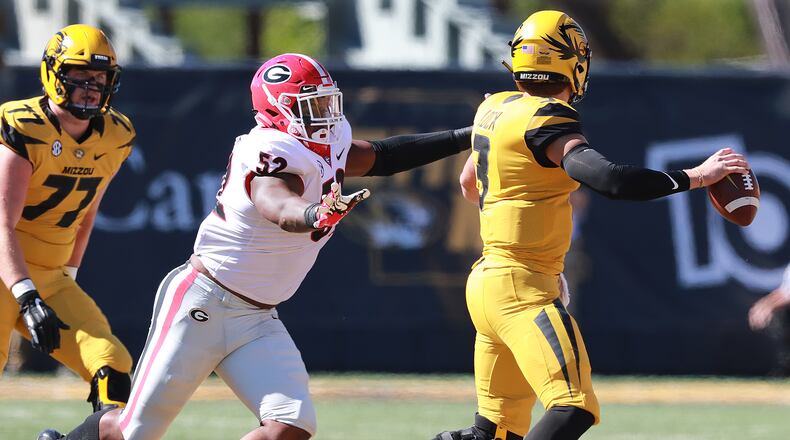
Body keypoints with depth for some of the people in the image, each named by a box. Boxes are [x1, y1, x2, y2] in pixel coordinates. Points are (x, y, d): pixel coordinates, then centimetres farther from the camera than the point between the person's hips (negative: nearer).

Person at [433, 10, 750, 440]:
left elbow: (469, 184, 29)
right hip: (522, 289, -10)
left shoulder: (494, 108, 11)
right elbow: (608, 178, -28)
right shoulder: (546, 118, -14)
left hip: (486, 280, 10)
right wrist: (694, 176, -19)